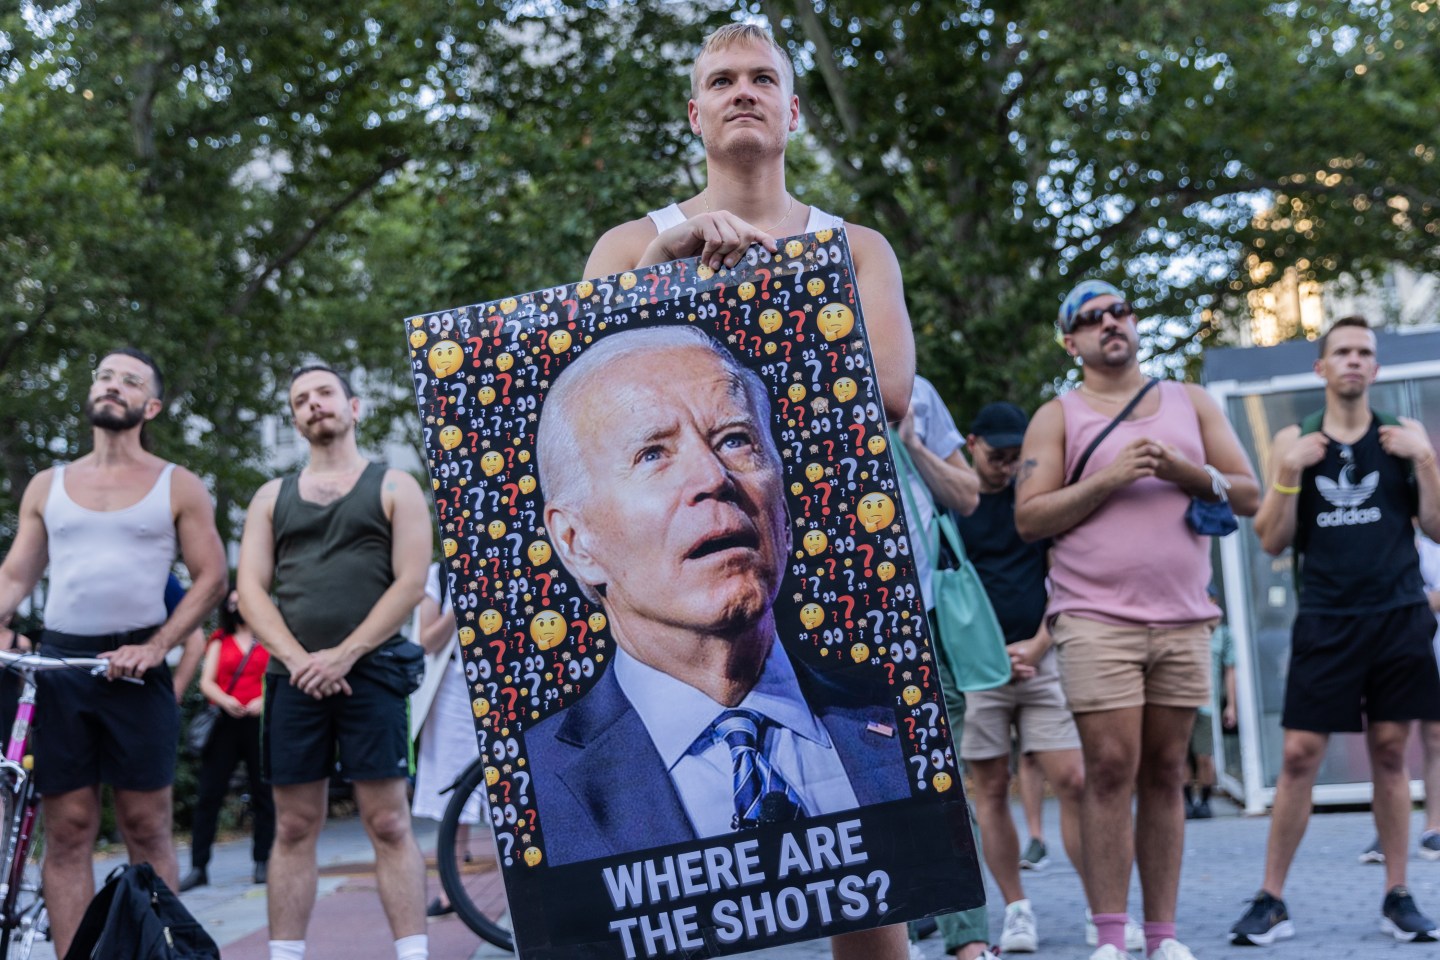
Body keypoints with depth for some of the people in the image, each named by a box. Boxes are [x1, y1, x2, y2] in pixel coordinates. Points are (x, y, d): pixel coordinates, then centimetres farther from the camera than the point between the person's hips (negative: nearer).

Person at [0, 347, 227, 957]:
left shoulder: (177, 487, 6)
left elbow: (211, 577, 2)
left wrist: (156, 647, -10)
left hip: (134, 669, -2)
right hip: (56, 663, 3)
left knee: (146, 828, -2)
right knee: (67, 831, 0)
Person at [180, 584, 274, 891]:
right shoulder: (220, 642, 15)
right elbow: (206, 682, 5)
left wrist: (264, 700, -14)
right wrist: (226, 700, -16)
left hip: (261, 723, -1)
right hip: (227, 723, 1)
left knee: (263, 794, 1)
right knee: (208, 794, -4)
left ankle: (262, 863, 8)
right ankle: (198, 867, -4)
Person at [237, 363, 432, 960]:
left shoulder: (394, 488, 7)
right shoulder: (273, 497, 16)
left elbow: (411, 582, -3)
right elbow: (250, 587, 8)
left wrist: (343, 656, -11)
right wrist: (298, 659, -8)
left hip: (369, 671, -3)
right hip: (294, 676, 3)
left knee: (389, 823, -6)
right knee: (294, 828, 3)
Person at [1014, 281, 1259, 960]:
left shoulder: (1190, 403, 16)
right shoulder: (1057, 418, 7)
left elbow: (1248, 496, 11)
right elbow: (1029, 518, -3)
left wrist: (1185, 471, -7)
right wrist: (1109, 478, -12)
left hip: (1184, 619, 3)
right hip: (1096, 618, -3)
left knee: (1165, 773, 4)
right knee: (1110, 769, -10)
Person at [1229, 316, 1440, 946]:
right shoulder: (1294, 441, 6)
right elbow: (1272, 541, 2)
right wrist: (1289, 470, -10)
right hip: (1326, 622, -1)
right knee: (1299, 757, -5)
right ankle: (1271, 901, 1)